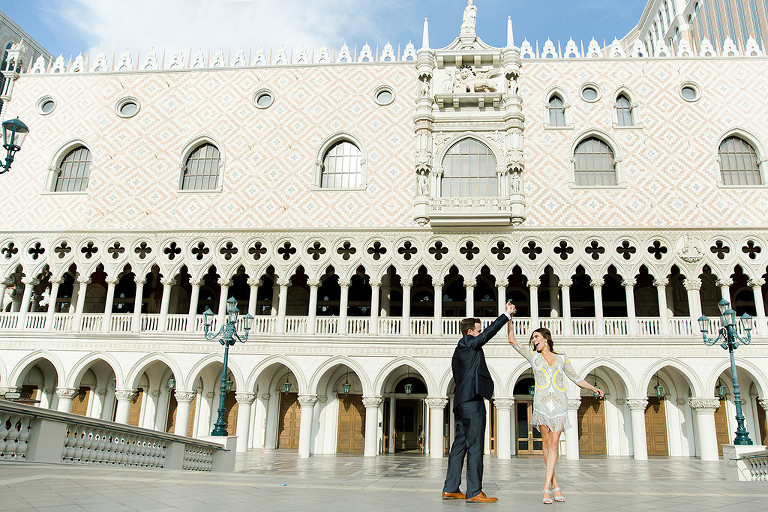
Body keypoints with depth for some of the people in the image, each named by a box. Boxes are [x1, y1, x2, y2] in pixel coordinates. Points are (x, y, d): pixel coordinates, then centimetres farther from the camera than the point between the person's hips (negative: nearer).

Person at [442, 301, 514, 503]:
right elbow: (489, 333, -9)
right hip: (472, 401, -10)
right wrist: (506, 315, -4)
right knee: (475, 446, -9)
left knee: (460, 445, 11)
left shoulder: (460, 350, 23)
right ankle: (474, 492, -8)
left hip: (462, 402, 10)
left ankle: (450, 489, 14)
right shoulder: (467, 343, -4)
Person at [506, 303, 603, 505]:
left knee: (553, 444, -7)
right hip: (542, 401, 0)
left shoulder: (562, 358, 13)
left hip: (559, 402, 0)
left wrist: (594, 388, 3)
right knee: (546, 441, -1)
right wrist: (509, 317, -3)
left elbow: (576, 379, 16)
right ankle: (554, 484, 10)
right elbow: (512, 340, 5)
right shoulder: (533, 355, 11)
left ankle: (546, 488, -9)